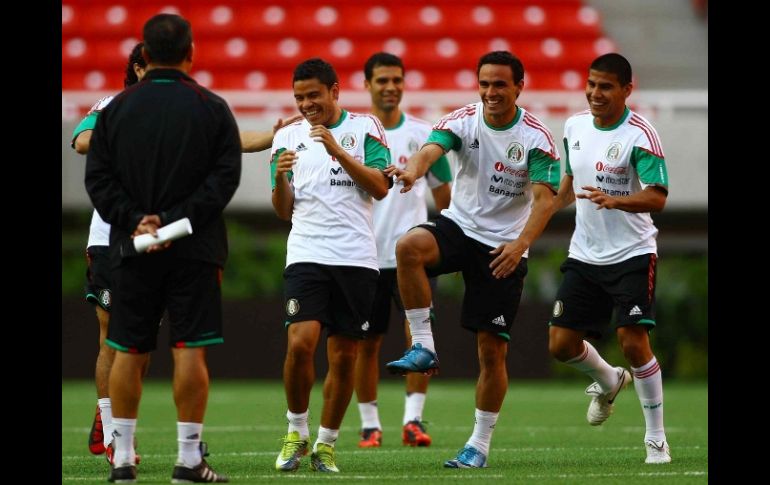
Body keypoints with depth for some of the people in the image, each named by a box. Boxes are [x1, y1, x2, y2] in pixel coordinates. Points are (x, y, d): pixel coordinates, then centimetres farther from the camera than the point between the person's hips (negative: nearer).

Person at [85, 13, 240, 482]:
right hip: (195, 250, -2)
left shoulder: (117, 108, 5)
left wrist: (134, 220, -7)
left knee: (128, 351, 7)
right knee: (190, 349, -2)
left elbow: (98, 176, 0)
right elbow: (226, 176, -8)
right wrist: (175, 219, -11)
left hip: (133, 249, 2)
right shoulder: (212, 108, -1)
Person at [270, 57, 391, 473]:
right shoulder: (287, 138, 12)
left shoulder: (364, 128, 6)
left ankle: (326, 443, 14)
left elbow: (380, 187, -5)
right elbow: (284, 211, 12)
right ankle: (296, 433, 0)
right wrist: (280, 177, -9)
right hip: (306, 254, 1)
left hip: (356, 257, 0)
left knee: (344, 356, 2)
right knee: (300, 342, -17)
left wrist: (336, 150, -14)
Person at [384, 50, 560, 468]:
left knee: (492, 352, -1)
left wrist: (521, 243, -34)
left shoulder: (536, 137, -10)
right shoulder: (463, 121, -7)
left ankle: (479, 445, 12)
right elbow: (432, 148, -26)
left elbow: (545, 198, -17)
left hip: (504, 249, -1)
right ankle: (423, 348, -23)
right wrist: (414, 168, -51)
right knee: (409, 246, -33)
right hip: (459, 226, 1)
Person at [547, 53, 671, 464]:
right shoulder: (575, 127, 5)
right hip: (584, 255, 6)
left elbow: (657, 197, -23)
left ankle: (656, 440, 0)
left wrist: (614, 199, -38)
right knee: (561, 344, 2)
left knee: (633, 342, -15)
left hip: (632, 253, -6)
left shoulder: (640, 135, -15)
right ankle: (608, 381, 36)